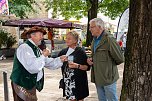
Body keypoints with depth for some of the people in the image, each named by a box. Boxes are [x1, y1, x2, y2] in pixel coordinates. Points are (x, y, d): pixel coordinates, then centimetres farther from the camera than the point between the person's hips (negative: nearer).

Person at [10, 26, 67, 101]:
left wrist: (60, 60, 0)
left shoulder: (36, 49, 12)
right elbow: (32, 68, -30)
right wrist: (43, 55, -18)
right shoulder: (24, 48, -19)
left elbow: (48, 63, 15)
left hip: (31, 84, 9)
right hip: (23, 85, -9)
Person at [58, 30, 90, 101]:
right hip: (68, 81, 4)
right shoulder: (63, 51, 7)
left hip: (79, 81, -4)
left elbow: (87, 67, -9)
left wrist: (77, 66, -22)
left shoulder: (80, 52, -8)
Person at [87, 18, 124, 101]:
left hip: (107, 77, -8)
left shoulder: (109, 39, -17)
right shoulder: (94, 40, 10)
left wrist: (109, 64, 1)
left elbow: (119, 59, -15)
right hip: (98, 77, 8)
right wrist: (91, 59, 4)